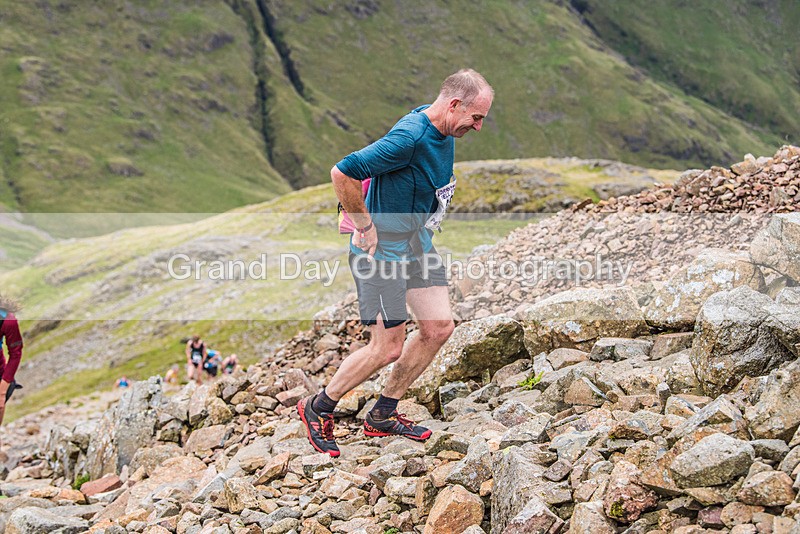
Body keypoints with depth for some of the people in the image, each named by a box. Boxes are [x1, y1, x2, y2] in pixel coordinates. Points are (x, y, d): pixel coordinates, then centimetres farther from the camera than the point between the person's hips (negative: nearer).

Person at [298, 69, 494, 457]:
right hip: (382, 248, -9)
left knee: (439, 327, 5)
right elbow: (343, 173, -29)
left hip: (418, 242, 9)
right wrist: (364, 226, -20)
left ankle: (382, 416, 20)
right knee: (387, 348, -5)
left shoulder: (443, 134, 4)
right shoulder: (409, 137, -27)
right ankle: (318, 408, 17)